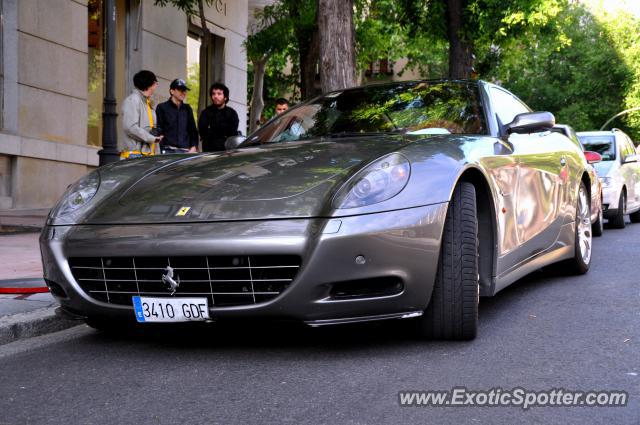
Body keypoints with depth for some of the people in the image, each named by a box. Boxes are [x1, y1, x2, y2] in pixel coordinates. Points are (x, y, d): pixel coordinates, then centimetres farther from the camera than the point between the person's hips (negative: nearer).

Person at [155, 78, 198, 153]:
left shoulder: (187, 109, 19)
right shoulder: (162, 107, 6)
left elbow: (193, 130, 20)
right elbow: (158, 130, 1)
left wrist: (194, 146, 4)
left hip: (185, 151, 4)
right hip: (168, 150, -4)